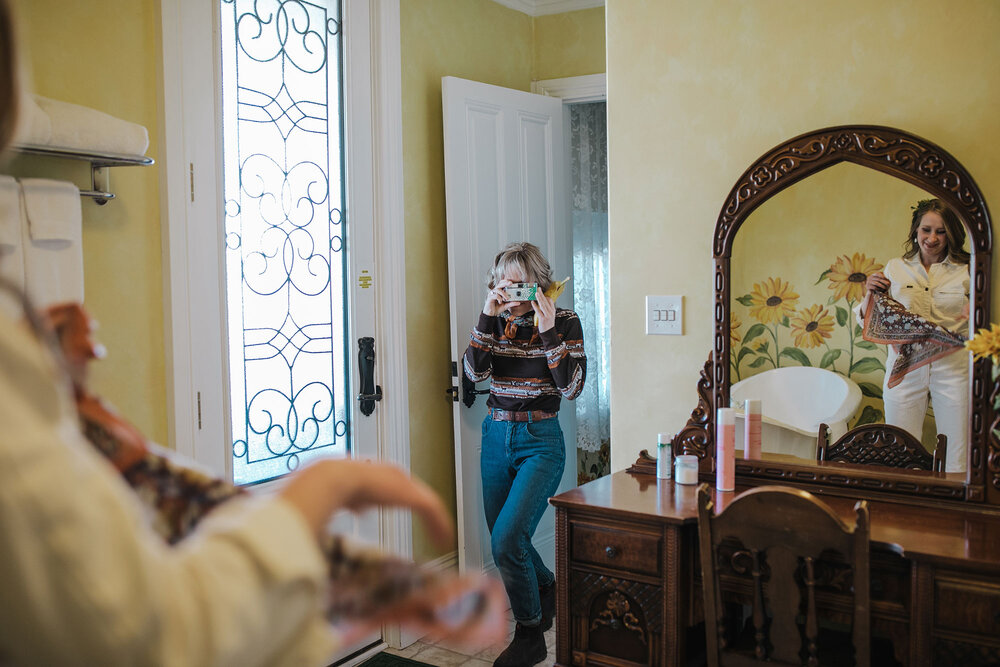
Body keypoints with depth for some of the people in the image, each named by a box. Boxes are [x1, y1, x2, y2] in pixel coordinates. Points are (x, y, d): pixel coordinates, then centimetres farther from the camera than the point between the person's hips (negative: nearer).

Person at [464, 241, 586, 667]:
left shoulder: (565, 321, -6)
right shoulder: (496, 321, 5)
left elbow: (572, 388, -14)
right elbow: (475, 372, -9)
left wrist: (549, 332, -21)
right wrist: (488, 318, -17)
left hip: (540, 440, -5)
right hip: (496, 436, 5)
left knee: (507, 538, -17)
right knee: (503, 540, 15)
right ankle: (547, 589, 45)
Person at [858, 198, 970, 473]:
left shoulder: (966, 272, 4)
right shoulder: (895, 268, 7)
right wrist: (870, 293, -9)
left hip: (953, 368, -1)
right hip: (905, 367, 1)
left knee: (957, 462, 4)